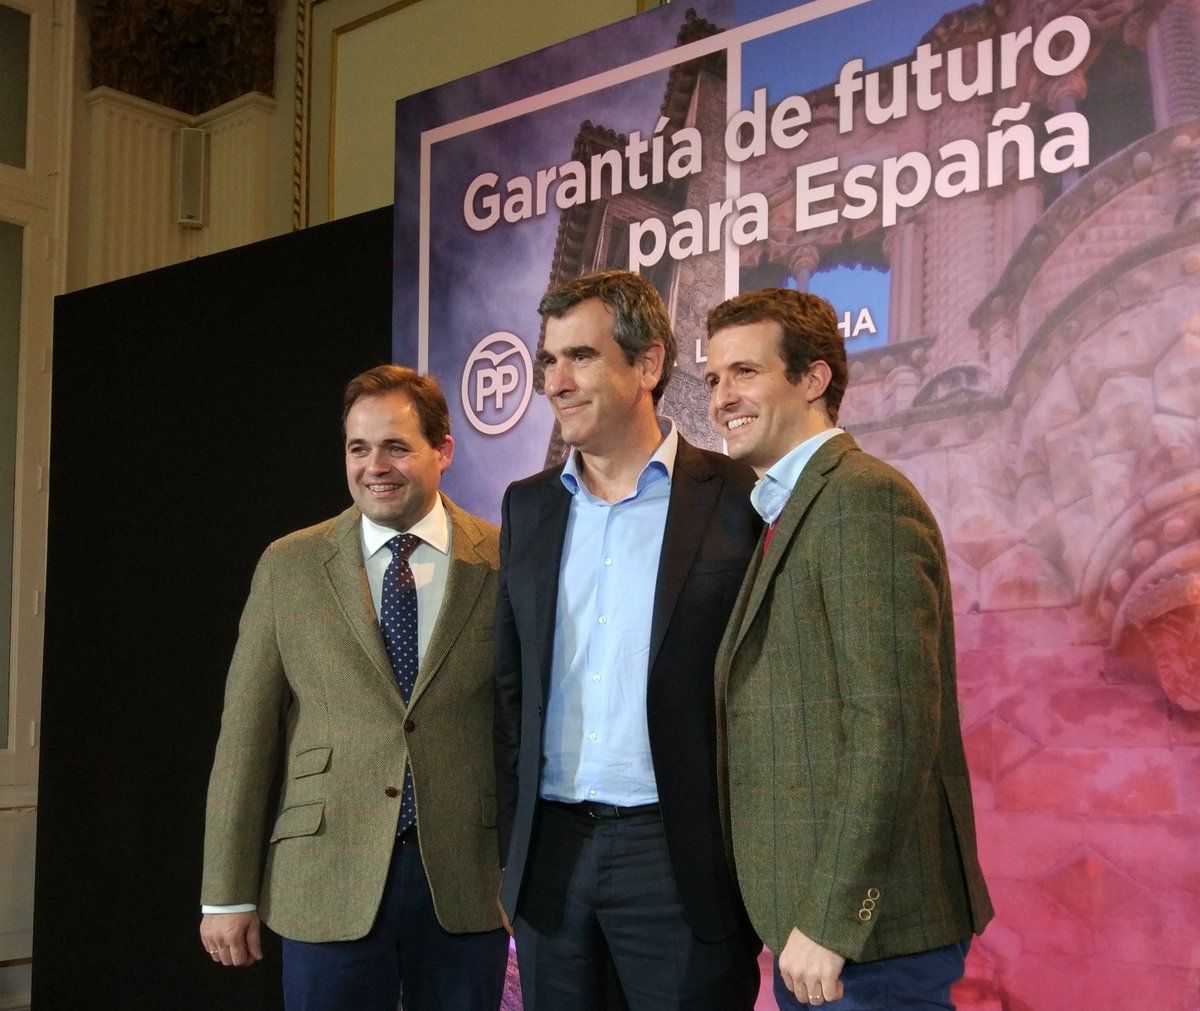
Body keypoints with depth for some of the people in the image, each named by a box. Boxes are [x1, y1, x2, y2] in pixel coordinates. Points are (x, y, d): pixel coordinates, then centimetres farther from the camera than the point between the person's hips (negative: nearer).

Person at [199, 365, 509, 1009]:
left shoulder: (505, 565, -1)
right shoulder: (288, 566, 2)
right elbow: (245, 737, 1)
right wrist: (227, 895, 0)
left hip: (468, 885, 0)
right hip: (328, 886, 0)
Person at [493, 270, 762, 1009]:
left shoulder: (733, 499, -5)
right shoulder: (528, 506, 10)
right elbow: (512, 683, 13)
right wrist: (511, 844, 9)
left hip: (678, 857, -4)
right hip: (550, 857, 5)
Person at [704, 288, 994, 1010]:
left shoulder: (863, 497, -14)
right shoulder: (792, 509, 15)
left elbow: (893, 730, -21)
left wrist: (829, 921, -21)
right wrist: (796, 920, 10)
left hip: (869, 933, -9)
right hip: (813, 922, 9)